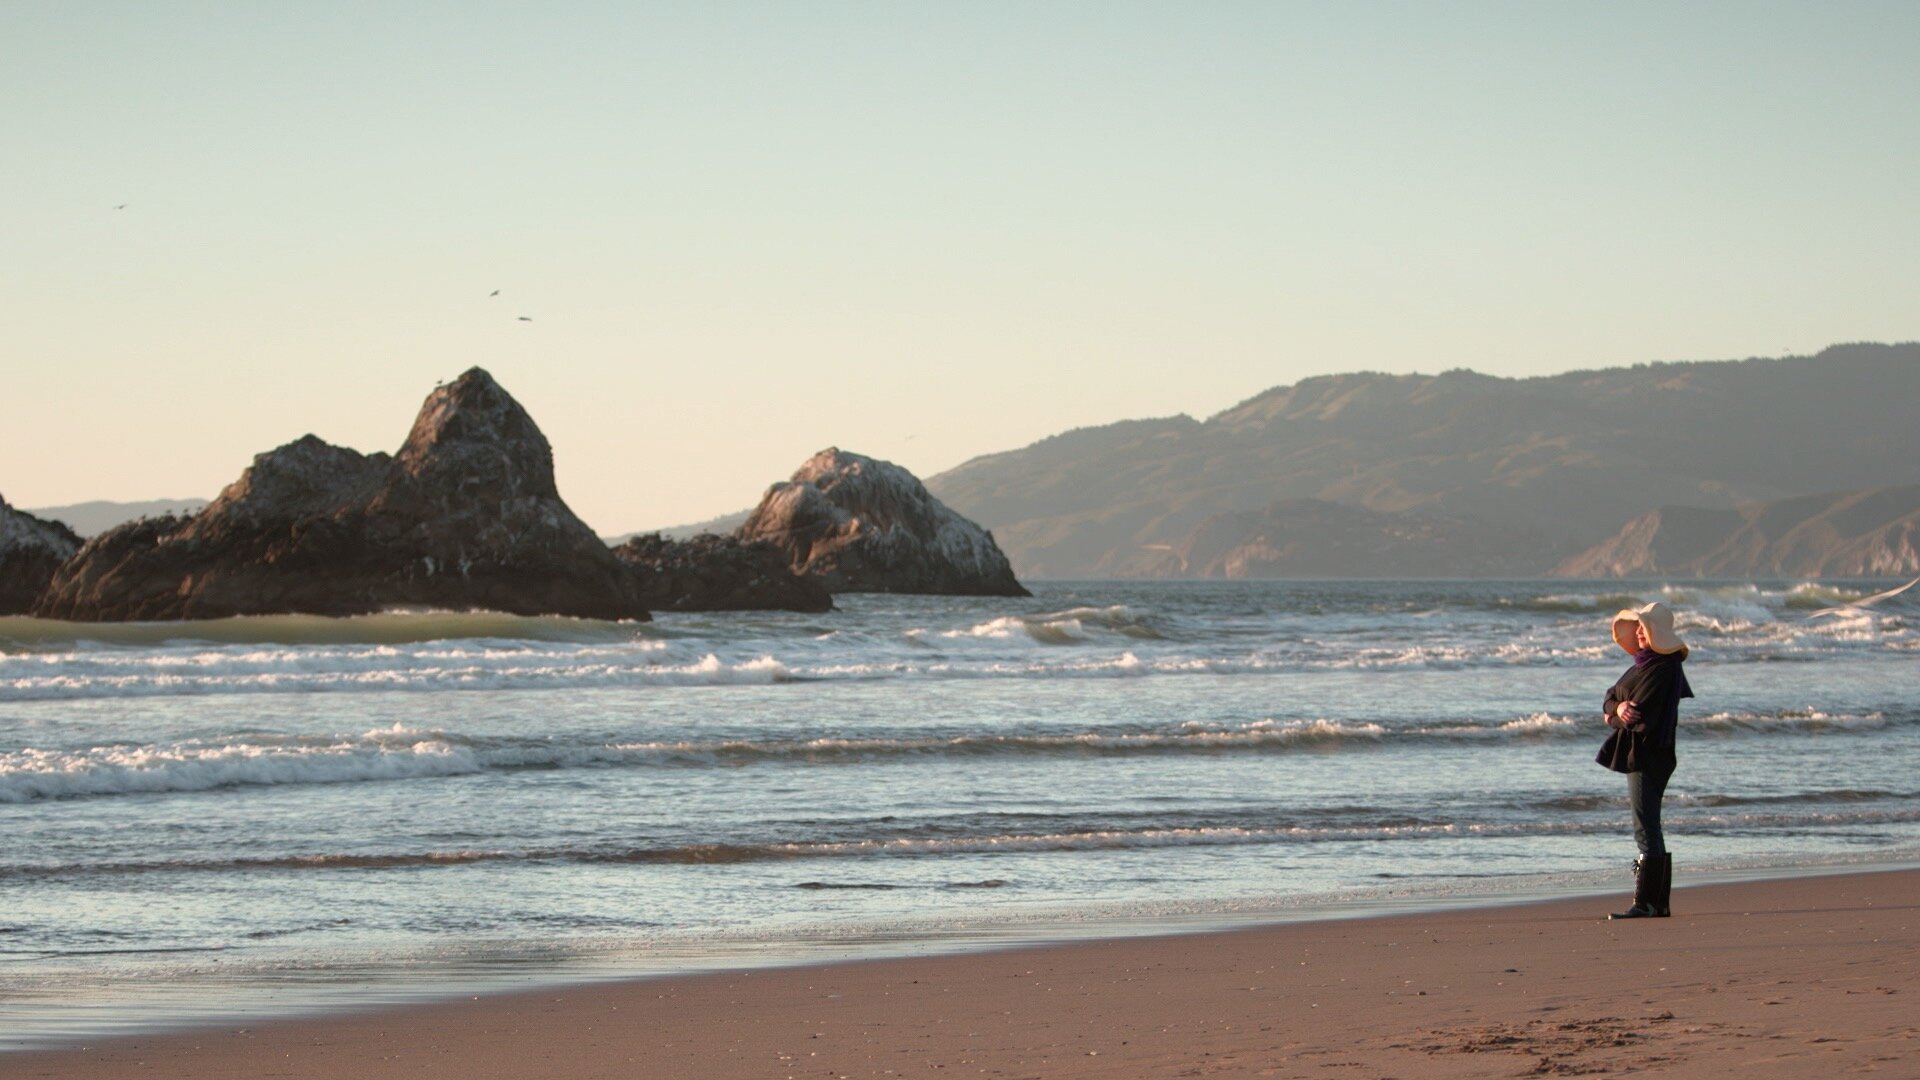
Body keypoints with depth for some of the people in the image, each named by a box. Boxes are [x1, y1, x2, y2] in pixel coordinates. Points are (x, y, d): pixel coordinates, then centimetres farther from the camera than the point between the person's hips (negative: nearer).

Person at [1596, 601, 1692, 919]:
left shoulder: (1663, 669, -15)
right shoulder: (1643, 664, 17)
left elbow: (1641, 715, -22)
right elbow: (1611, 698, 12)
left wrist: (1615, 717, -2)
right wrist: (1618, 708, -11)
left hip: (1650, 754, -11)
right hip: (1637, 753, 11)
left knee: (1646, 828, -11)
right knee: (1648, 828, 12)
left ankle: (1646, 902, -12)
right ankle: (1657, 903, 16)